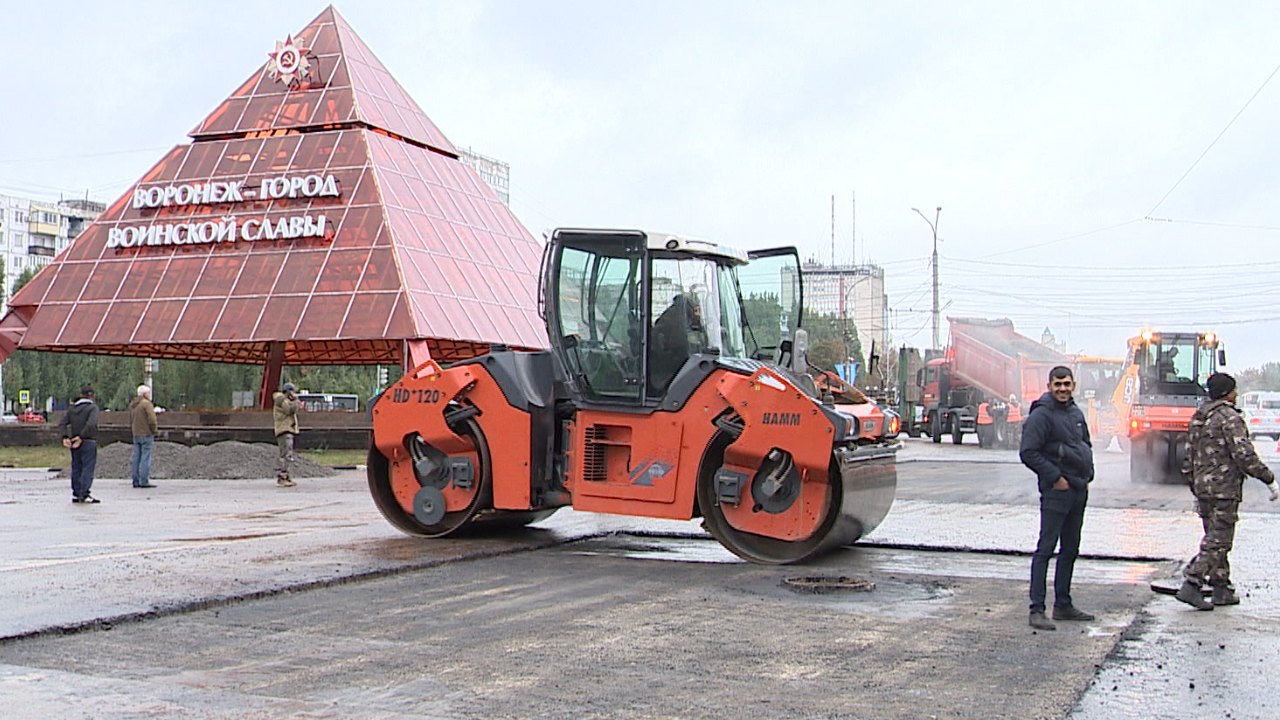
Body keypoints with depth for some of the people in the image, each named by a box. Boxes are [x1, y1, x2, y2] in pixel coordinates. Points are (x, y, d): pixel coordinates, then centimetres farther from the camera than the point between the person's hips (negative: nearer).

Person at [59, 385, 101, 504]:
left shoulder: (72, 408, 11)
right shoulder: (93, 407, -8)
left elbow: (62, 423, 2)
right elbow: (91, 424, -23)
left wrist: (65, 437, -6)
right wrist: (81, 437, -19)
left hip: (75, 444, 6)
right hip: (88, 443, -6)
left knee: (76, 468, 11)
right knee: (88, 468, -3)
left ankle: (76, 494, 14)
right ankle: (84, 494, -8)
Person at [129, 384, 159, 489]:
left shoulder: (132, 405, 13)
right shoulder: (146, 403, -12)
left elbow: (130, 421, 19)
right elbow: (152, 419, -19)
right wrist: (154, 430, -5)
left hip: (136, 434, 8)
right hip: (146, 434, -8)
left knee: (136, 458, 9)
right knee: (145, 458, -6)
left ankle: (136, 481, 10)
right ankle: (144, 481, -8)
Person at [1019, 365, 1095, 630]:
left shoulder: (1076, 412, 14)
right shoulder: (1041, 415, -12)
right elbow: (1028, 453, -17)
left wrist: (1087, 474, 12)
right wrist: (1055, 477, -18)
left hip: (1079, 491, 9)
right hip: (1056, 490, -9)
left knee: (1070, 550, 14)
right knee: (1045, 549, -8)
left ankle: (1063, 604, 23)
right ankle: (1037, 610, -8)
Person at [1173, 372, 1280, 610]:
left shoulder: (1198, 417, 14)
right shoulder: (1229, 418, -13)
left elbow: (1189, 455, 17)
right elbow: (1244, 455, -19)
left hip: (1203, 487, 9)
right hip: (1224, 489, -9)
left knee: (1216, 539, 15)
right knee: (1217, 542, -7)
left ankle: (1222, 590, 20)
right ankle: (1190, 586, -14)